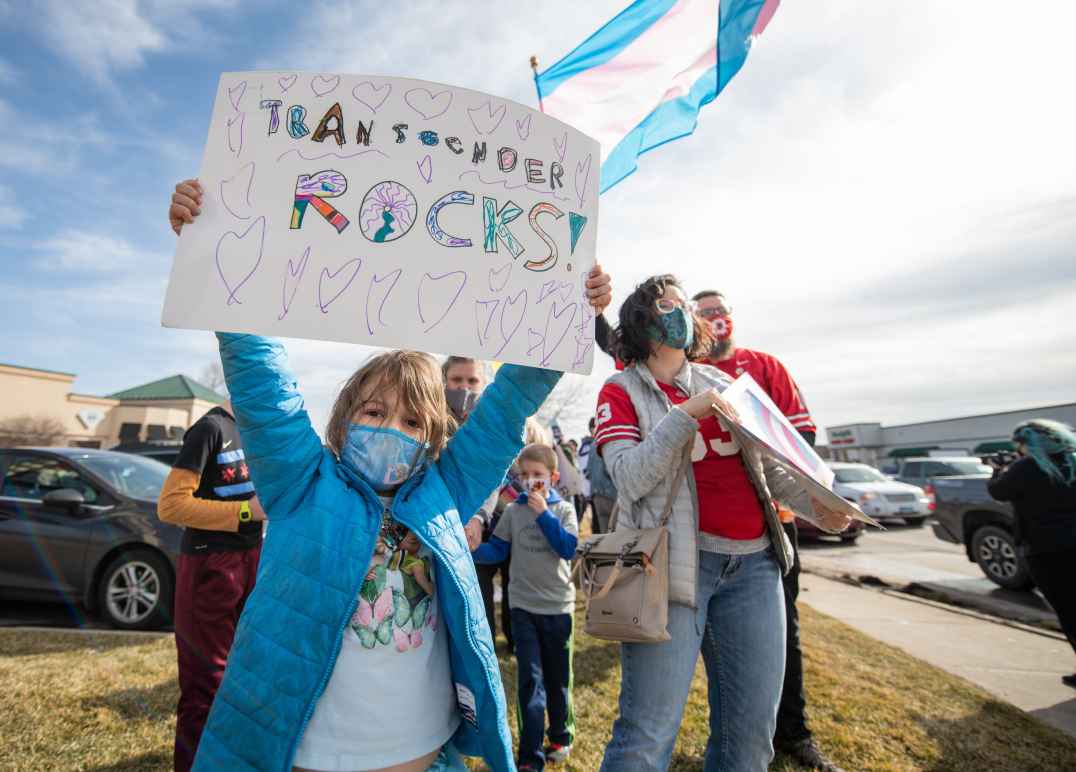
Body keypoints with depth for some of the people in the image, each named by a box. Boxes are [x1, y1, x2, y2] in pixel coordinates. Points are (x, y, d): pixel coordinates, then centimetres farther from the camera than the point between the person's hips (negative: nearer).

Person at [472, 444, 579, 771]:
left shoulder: (564, 509, -5)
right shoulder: (513, 511, -3)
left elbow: (568, 548, -17)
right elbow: (497, 549, -2)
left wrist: (544, 514, -22)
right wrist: (471, 550, -21)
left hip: (559, 605, 0)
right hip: (523, 605, 0)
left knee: (558, 677, 16)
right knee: (530, 679, 2)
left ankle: (561, 736, 39)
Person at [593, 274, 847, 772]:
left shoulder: (719, 382, 16)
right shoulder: (621, 391, 2)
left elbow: (766, 463, 18)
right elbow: (629, 478, -11)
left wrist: (814, 503, 2)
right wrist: (686, 415, -17)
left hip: (754, 562, 5)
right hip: (675, 560, -5)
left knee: (751, 730, 11)